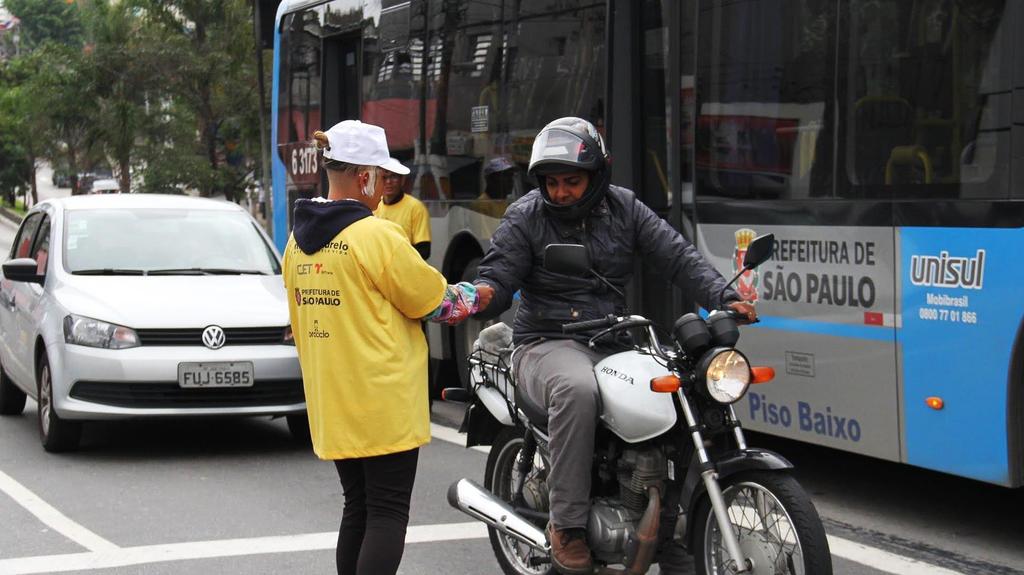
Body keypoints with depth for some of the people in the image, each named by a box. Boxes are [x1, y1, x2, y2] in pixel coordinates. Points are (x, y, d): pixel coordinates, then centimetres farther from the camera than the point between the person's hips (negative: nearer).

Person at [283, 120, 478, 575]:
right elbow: (433, 298, -6)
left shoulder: (299, 240, 9)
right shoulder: (376, 236, -16)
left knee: (357, 509, 16)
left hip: (330, 403, 8)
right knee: (388, 513, -3)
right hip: (383, 405, -8)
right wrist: (474, 297, 12)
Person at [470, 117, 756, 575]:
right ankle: (567, 525, -30)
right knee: (578, 389, -39)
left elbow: (678, 257, 4)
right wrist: (484, 295, -30)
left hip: (614, 343, 4)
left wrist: (722, 298, -11)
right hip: (548, 344, -4)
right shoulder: (525, 217, 1)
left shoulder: (624, 208, 9)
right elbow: (499, 276, -5)